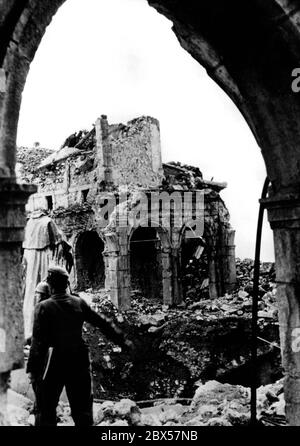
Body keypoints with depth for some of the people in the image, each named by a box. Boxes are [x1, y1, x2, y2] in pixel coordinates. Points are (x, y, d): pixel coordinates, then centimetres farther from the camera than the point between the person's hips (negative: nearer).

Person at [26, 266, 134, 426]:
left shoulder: (44, 307, -8)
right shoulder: (79, 303, 2)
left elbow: (38, 341, -11)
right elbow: (103, 323, 6)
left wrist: (32, 368, -7)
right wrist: (124, 341, 13)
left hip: (54, 363, -3)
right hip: (79, 362, 3)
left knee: (46, 409, 8)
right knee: (82, 409, 13)